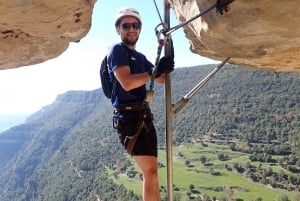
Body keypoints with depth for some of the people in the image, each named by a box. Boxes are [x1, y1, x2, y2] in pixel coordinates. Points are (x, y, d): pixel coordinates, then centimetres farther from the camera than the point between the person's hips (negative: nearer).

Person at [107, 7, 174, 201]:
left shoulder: (140, 56, 22)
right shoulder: (117, 49, -4)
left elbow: (162, 80, 18)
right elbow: (127, 83, -19)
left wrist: (166, 61, 2)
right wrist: (155, 70, -18)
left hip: (144, 117, 9)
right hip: (129, 117, -9)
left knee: (151, 171, 11)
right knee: (150, 171, -15)